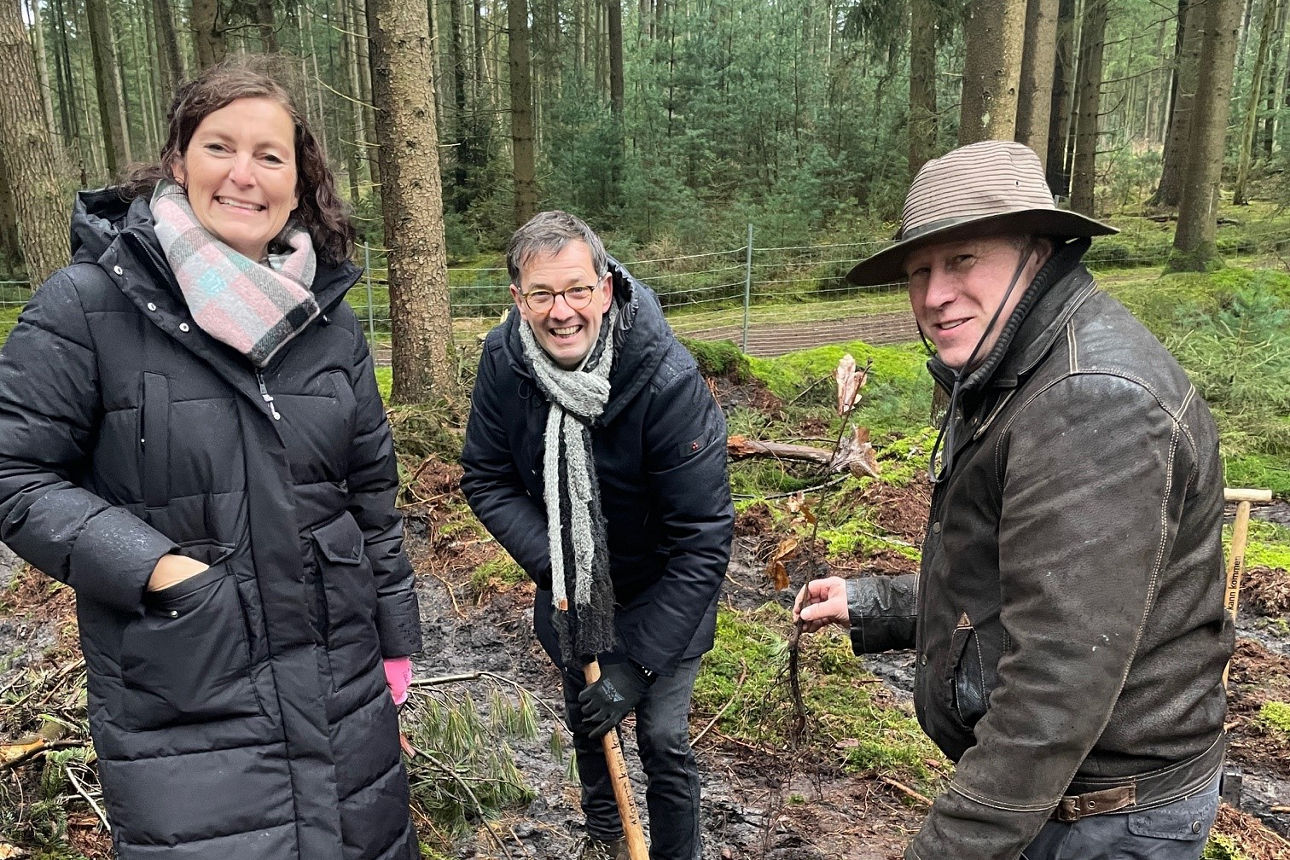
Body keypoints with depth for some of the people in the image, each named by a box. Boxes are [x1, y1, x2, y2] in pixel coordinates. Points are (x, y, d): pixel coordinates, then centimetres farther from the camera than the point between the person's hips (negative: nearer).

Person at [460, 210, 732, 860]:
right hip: (570, 591, 5)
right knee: (586, 720, 23)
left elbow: (701, 542, -30)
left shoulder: (669, 381, -33)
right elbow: (486, 479, -9)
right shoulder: (503, 360, -19)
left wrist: (637, 663, -29)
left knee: (663, 740, -1)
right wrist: (549, 562, -24)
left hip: (660, 595, -4)